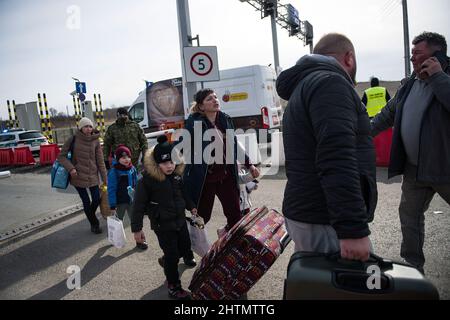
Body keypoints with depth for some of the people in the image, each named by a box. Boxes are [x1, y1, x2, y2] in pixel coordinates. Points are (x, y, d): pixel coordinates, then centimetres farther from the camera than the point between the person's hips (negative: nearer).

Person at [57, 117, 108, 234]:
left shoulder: (95, 141, 0)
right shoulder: (73, 140, -6)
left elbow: (100, 161, 1)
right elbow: (61, 156, 0)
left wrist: (105, 179, 1)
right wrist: (70, 168, -16)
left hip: (93, 176, 3)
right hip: (78, 176, -2)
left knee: (97, 199, 6)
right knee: (86, 202, 3)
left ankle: (90, 216, 38)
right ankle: (94, 224, 23)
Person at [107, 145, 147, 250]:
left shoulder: (132, 169, -2)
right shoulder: (113, 172, -17)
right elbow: (111, 189, -16)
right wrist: (112, 206, -17)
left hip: (132, 200, 4)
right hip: (120, 202, -4)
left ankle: (139, 240, 16)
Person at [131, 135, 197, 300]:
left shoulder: (177, 173, -5)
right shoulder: (147, 179, -23)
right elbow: (139, 205, -16)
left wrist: (191, 207, 25)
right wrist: (137, 228, -12)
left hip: (180, 219, 6)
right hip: (162, 224, -6)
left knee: (185, 245, 20)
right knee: (171, 255, 1)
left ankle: (166, 261, 49)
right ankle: (174, 287, 22)